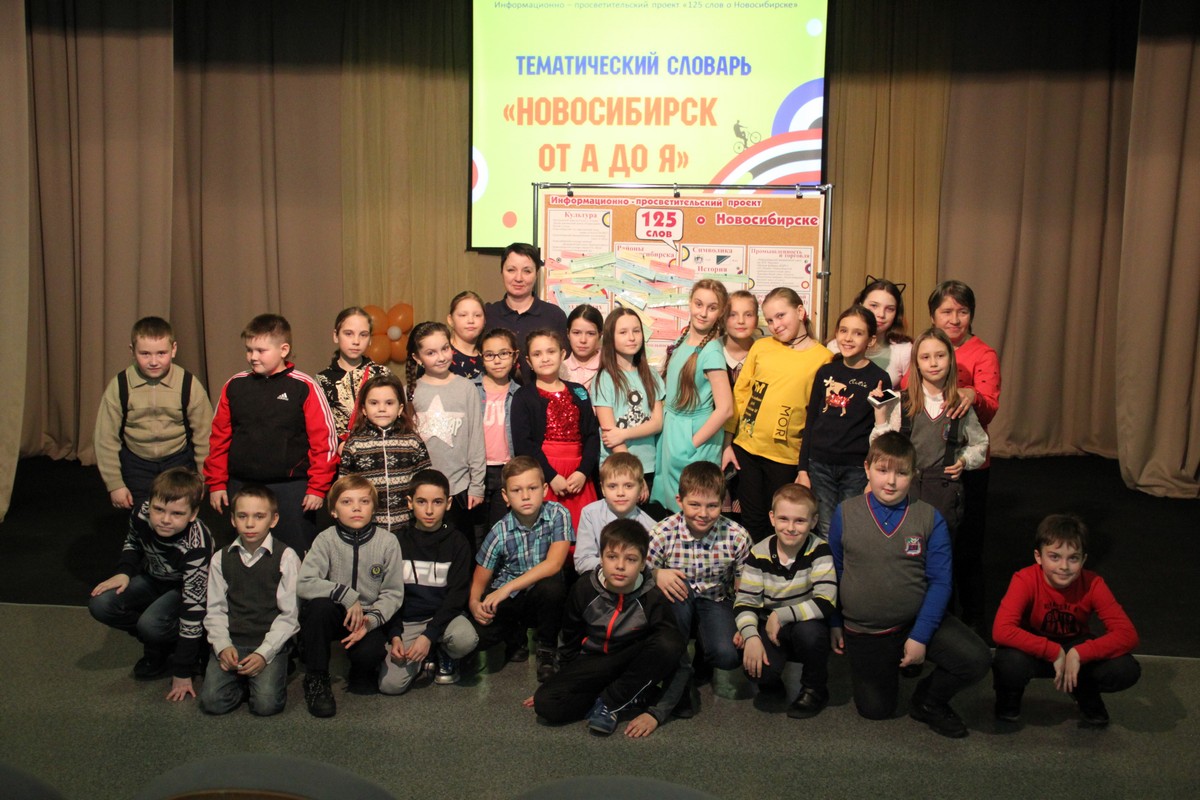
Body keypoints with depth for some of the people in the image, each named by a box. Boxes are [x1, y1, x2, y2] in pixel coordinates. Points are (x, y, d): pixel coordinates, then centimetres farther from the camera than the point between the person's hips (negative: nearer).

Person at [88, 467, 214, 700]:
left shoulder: (196, 546, -37)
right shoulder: (142, 515, -22)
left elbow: (193, 604, -32)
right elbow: (132, 543, 7)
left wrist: (182, 673, -28)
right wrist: (124, 572, -14)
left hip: (186, 589, -6)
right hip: (153, 579, 6)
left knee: (150, 624, -34)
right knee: (100, 605, -17)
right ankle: (158, 648, 3)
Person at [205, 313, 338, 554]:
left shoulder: (304, 387, -6)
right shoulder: (234, 386, 6)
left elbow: (325, 439, -7)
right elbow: (219, 438, 10)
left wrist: (317, 488, -9)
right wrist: (216, 483, 7)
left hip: (290, 488, -4)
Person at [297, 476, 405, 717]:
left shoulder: (387, 542, -6)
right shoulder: (326, 539, -8)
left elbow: (393, 593, -5)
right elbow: (303, 584, -20)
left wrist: (371, 620, -21)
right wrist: (347, 597, -26)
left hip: (369, 618, 0)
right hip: (335, 614, 0)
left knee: (370, 652, -30)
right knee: (319, 606, -33)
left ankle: (363, 675, 12)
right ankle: (316, 679, -11)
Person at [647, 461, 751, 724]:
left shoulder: (736, 537, -16)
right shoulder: (663, 533, -17)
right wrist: (656, 575, -34)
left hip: (716, 601, 0)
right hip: (677, 603, 0)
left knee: (729, 656, -27)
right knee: (677, 588, -37)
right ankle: (679, 678, -22)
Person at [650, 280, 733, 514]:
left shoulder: (711, 352, -17)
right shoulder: (682, 341, 6)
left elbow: (724, 409, -20)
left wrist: (692, 444, -15)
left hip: (694, 438, -7)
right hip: (670, 433, 7)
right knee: (667, 506, 15)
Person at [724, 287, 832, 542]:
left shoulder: (822, 358, -3)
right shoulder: (761, 347, 5)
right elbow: (739, 394, 7)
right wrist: (728, 443, 4)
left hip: (786, 456, -2)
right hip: (746, 447, 3)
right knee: (752, 521, 11)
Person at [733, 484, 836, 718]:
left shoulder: (819, 551, -15)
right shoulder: (759, 554, -8)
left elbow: (826, 602, -26)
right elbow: (744, 602, -9)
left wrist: (781, 615, -25)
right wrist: (750, 636, -27)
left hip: (808, 625, -1)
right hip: (771, 629, 1)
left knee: (807, 630, -36)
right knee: (755, 668, -28)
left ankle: (815, 690, -5)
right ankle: (771, 682, 13)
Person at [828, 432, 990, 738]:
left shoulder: (929, 518, -9)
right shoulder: (846, 513, -8)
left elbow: (940, 581, -8)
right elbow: (834, 571, 3)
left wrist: (920, 636, -15)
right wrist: (834, 623, 7)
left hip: (917, 621, 0)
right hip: (862, 631, 0)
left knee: (977, 660, -21)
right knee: (876, 710, 7)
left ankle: (928, 701, 9)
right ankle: (887, 665, 40)